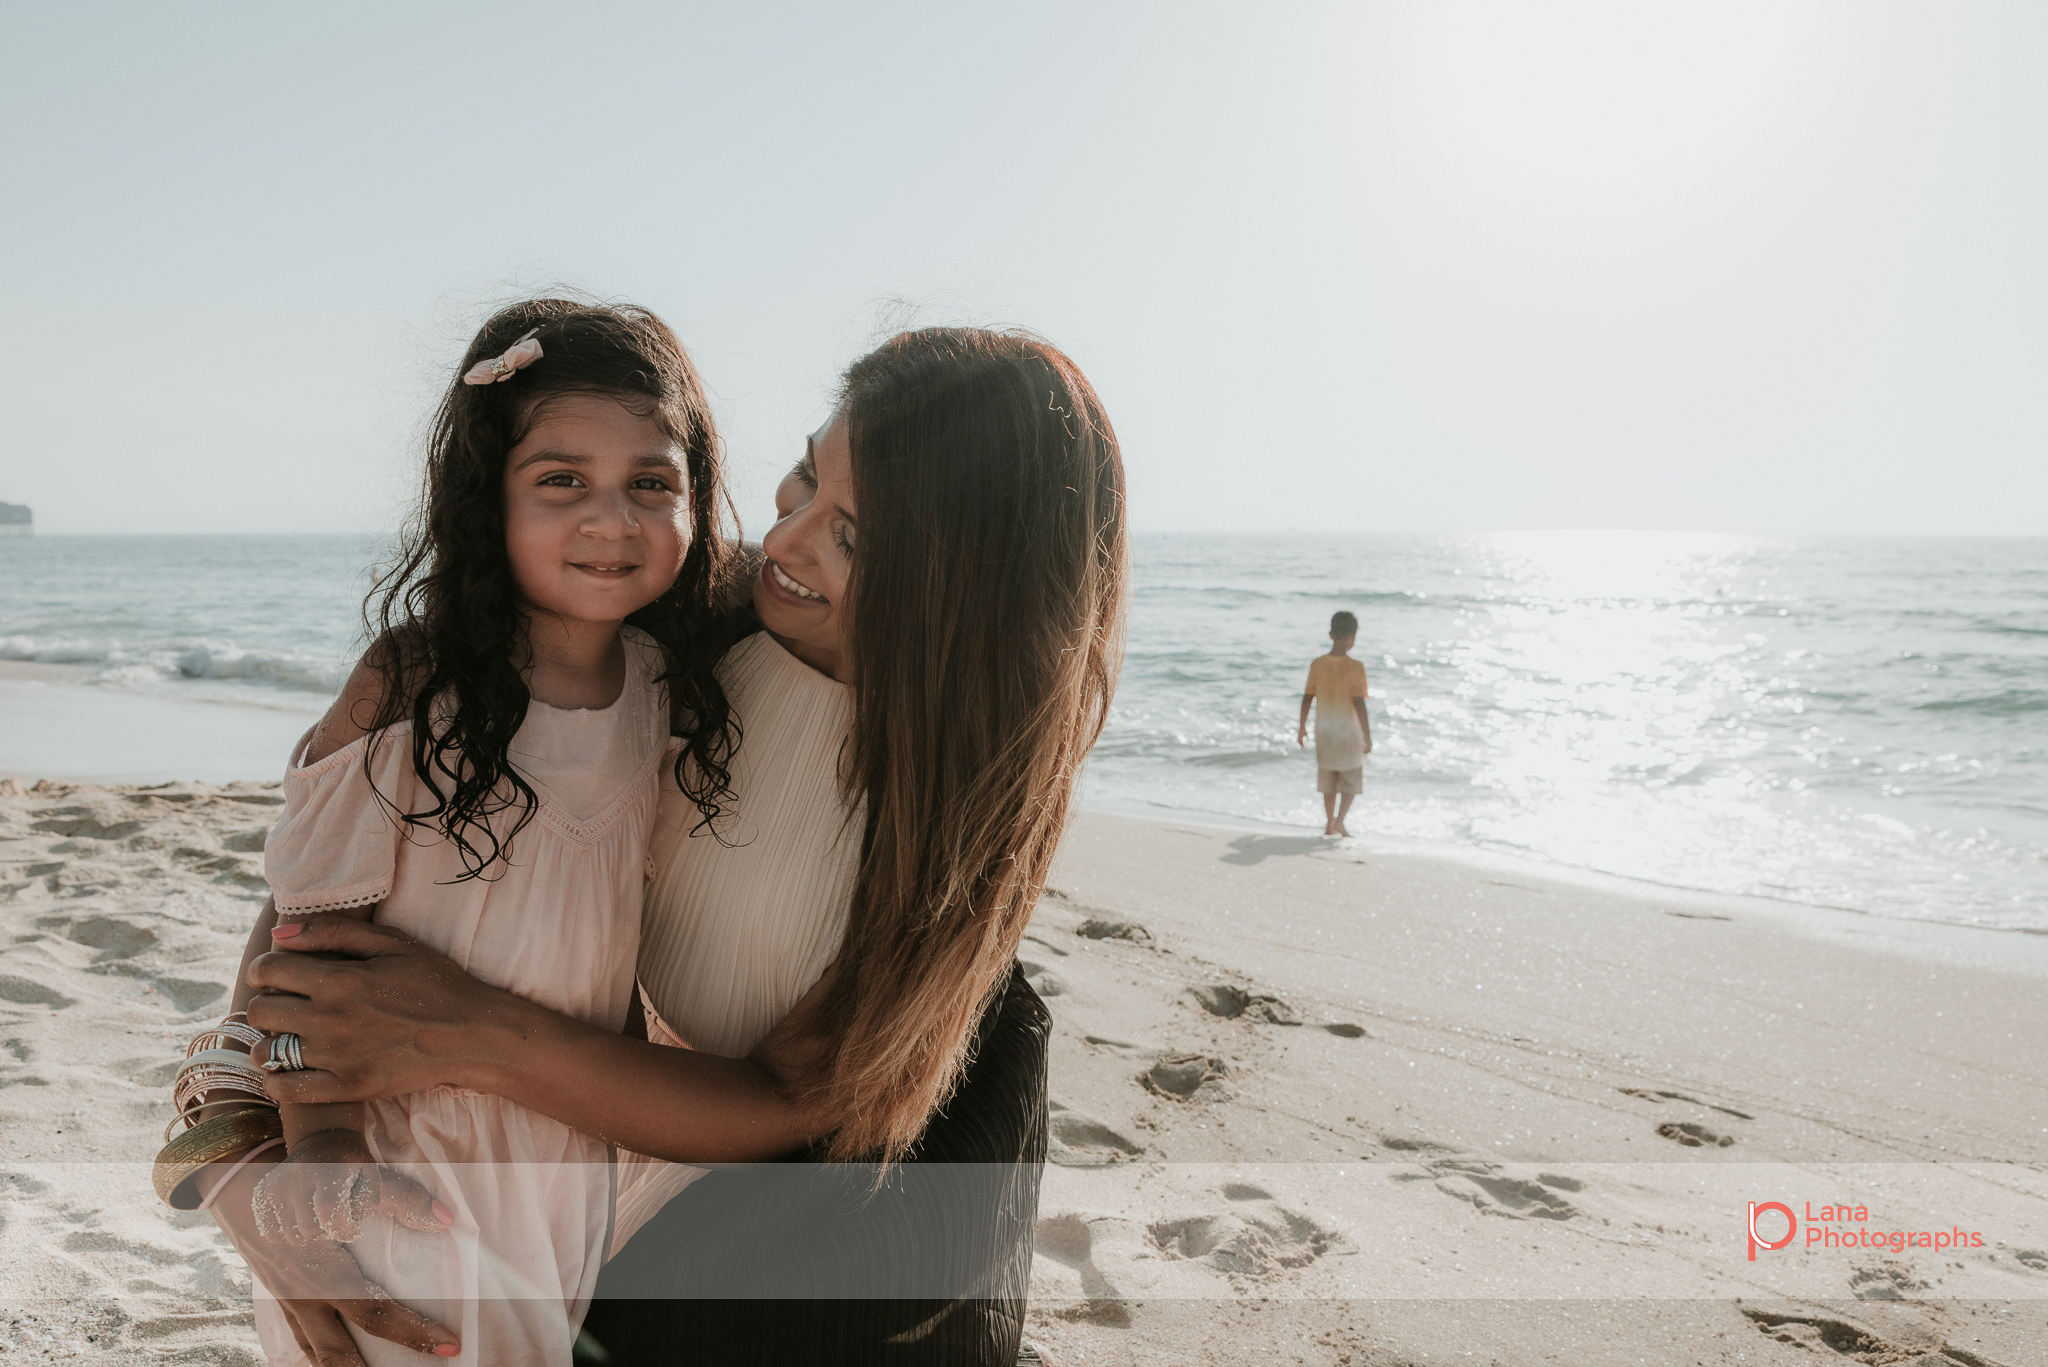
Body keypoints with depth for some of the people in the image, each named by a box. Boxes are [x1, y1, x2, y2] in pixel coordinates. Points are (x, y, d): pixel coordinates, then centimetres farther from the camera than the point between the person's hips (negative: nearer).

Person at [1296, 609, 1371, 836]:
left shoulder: (1317, 664, -4)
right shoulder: (1355, 667, -15)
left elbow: (1307, 698, 1)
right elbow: (1359, 703, -17)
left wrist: (1302, 726, 12)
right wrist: (1367, 735, -12)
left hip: (1324, 730, 4)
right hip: (1349, 730, -4)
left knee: (1329, 778, 16)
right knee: (1352, 779, 11)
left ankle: (1329, 822, 20)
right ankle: (1340, 820, -2)